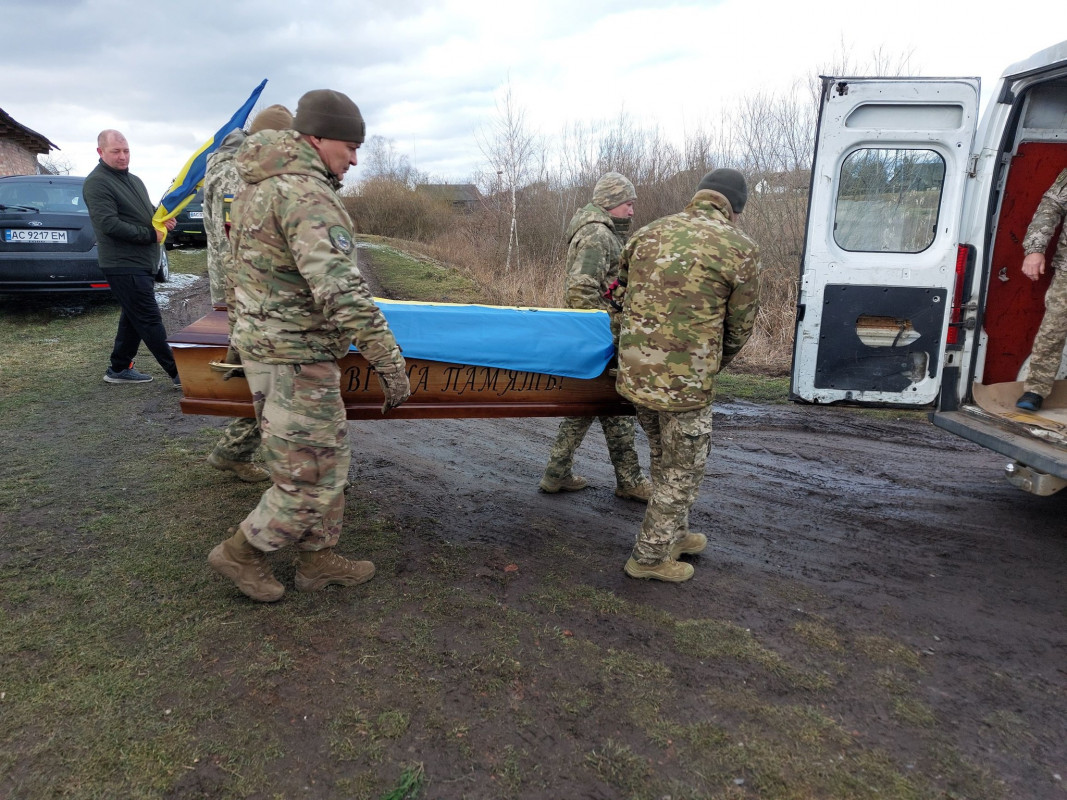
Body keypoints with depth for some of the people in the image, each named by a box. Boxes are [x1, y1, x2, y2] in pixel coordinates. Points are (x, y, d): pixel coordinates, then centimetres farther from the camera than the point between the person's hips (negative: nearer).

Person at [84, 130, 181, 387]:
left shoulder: (134, 180, 17)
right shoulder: (97, 183, -11)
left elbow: (149, 211, 27)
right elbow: (109, 224, -21)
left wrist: (164, 218, 2)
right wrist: (151, 234, -17)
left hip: (143, 263, 10)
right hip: (124, 265, -10)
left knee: (133, 318, 16)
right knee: (150, 319, -8)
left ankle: (119, 369, 27)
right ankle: (178, 374, -6)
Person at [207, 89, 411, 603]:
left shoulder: (256, 186, 13)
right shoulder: (305, 191, -20)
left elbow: (246, 263, 22)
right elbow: (339, 288, -29)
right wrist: (388, 361, -27)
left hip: (264, 342, 10)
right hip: (295, 358, -10)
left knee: (328, 460, 18)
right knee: (312, 478, 2)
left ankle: (318, 560, 29)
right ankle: (241, 553, 20)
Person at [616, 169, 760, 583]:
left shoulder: (648, 233, 7)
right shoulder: (740, 248, -6)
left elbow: (623, 288, 17)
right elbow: (740, 326, 2)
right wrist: (714, 365, 20)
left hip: (634, 370, 6)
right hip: (685, 378, -6)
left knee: (665, 459, 24)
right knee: (683, 469, 12)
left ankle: (674, 535, 41)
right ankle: (649, 556, 21)